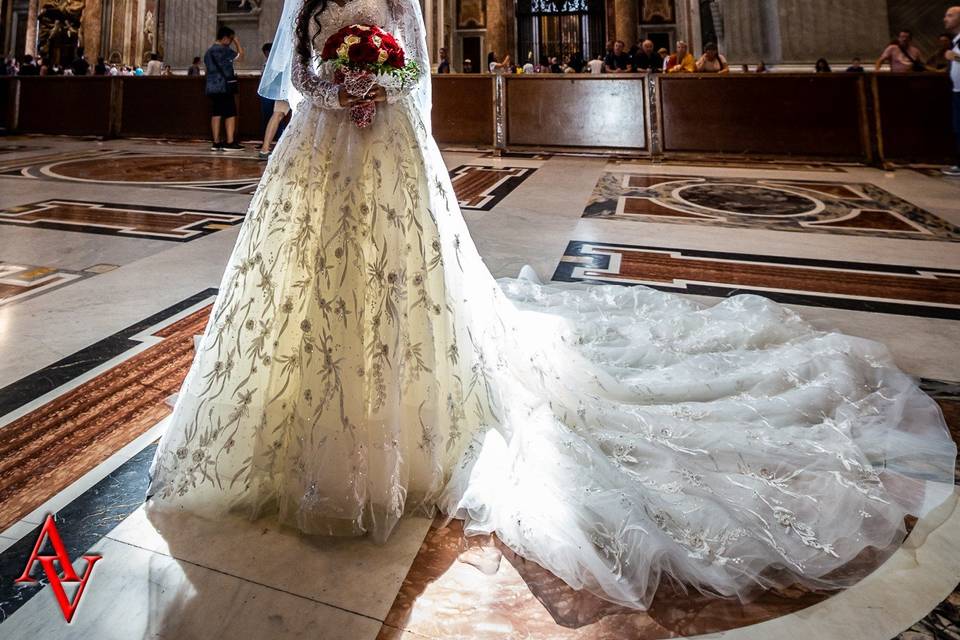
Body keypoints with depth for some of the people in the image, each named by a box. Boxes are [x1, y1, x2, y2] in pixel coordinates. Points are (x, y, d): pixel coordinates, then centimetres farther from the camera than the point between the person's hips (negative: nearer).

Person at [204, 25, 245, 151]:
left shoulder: (208, 51, 18)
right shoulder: (223, 50, -11)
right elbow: (240, 55, -5)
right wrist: (237, 41, 8)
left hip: (212, 87, 9)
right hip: (224, 86, -9)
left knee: (216, 114, 6)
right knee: (230, 114, -5)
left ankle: (216, 143, 5)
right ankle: (230, 143, -9)